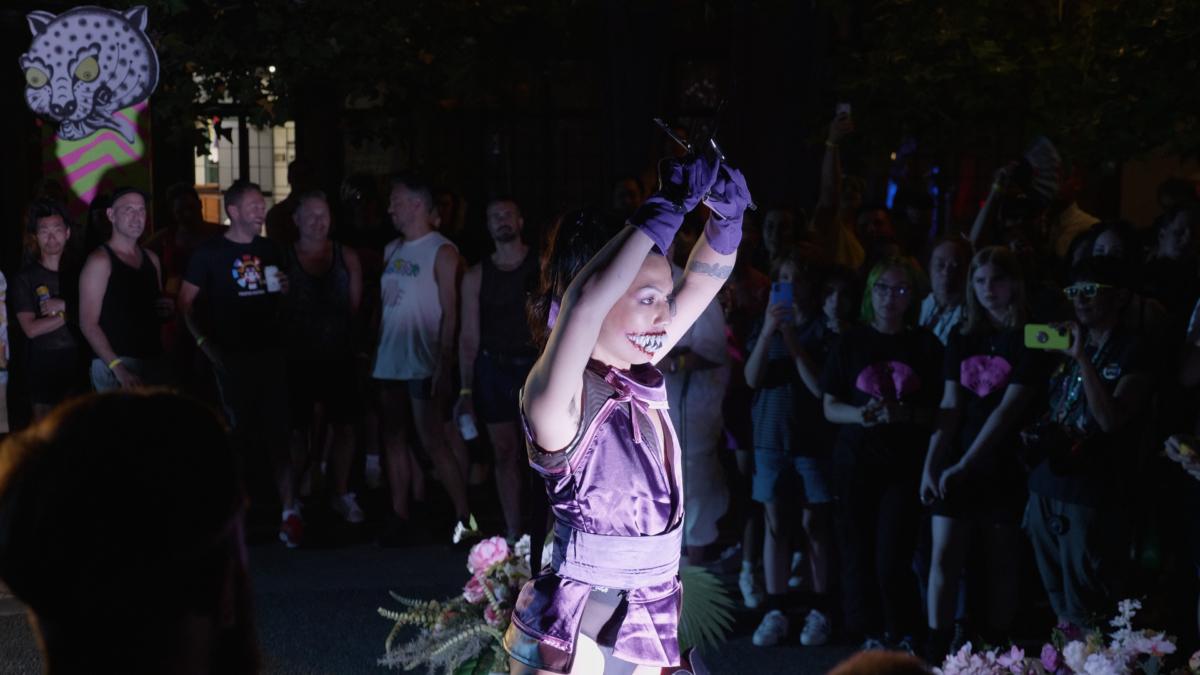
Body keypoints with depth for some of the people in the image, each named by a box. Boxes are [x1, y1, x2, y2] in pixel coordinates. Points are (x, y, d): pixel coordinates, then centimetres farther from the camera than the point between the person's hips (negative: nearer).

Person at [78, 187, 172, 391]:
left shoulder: (151, 259, 14)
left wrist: (168, 309, 4)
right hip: (114, 366, -6)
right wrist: (118, 368, -21)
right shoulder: (100, 261, -7)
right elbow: (88, 324, -13)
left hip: (154, 363, 6)